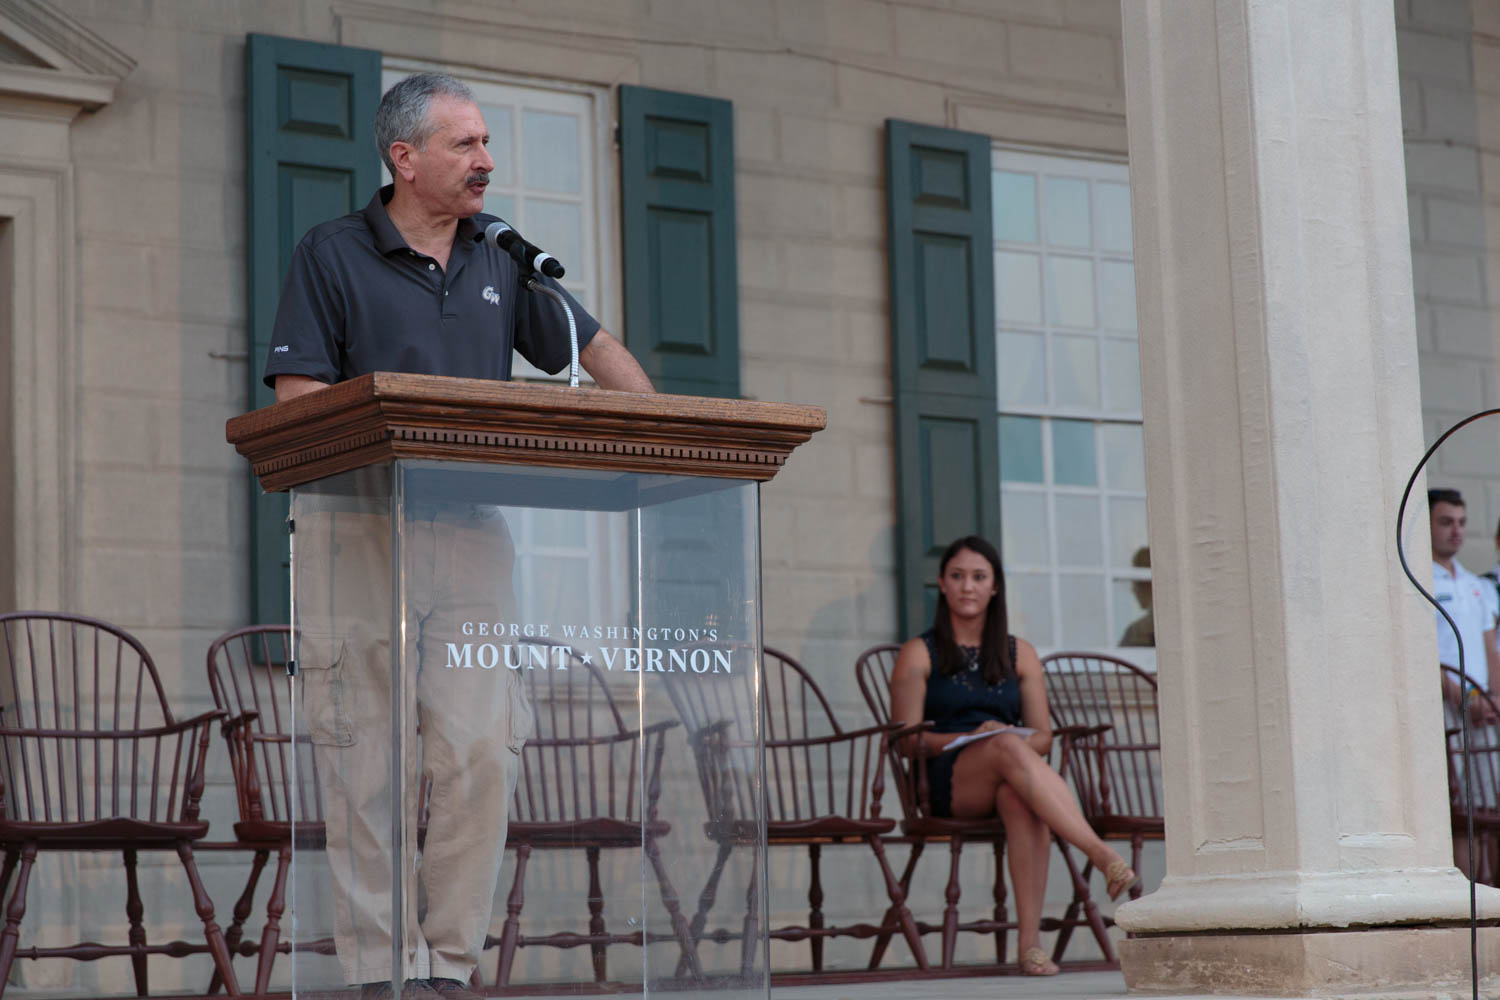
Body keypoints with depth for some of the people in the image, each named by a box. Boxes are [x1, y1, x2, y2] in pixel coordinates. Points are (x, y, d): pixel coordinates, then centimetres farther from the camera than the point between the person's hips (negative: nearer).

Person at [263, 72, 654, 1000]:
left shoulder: (501, 261, 16)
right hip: (357, 528, -4)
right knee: (372, 765, -3)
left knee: (483, 750, -5)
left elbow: (596, 349, 18)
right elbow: (298, 400, -3)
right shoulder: (334, 254, 3)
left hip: (471, 528, 4)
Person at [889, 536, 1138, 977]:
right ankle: (1103, 856, -50)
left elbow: (1043, 735, 13)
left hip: (1005, 781, 3)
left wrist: (1016, 744, -11)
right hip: (946, 780, -2)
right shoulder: (918, 654, 12)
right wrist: (972, 738, -15)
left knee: (1022, 799, -38)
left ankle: (1029, 940, -46)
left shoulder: (1019, 655, 21)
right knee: (1009, 748, -37)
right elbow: (906, 739, 1)